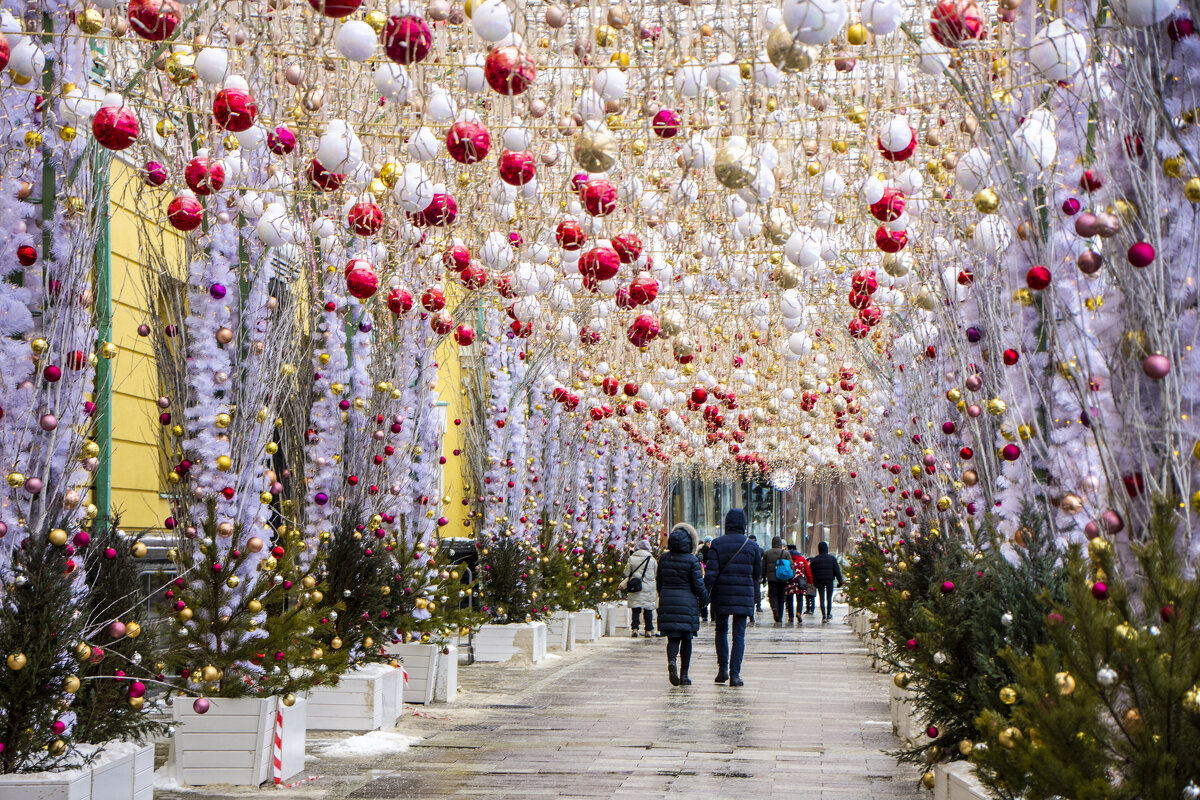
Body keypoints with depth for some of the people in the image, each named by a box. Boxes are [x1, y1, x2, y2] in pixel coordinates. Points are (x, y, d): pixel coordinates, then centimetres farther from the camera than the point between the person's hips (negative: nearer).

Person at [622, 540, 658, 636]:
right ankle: (649, 630, 10)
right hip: (649, 588, 0)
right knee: (648, 610, 8)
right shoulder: (651, 559, -1)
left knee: (636, 610, 4)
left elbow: (627, 573, 2)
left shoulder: (631, 559, -2)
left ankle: (635, 628, -6)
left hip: (635, 588, 0)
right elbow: (656, 574, 9)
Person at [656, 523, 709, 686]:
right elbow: (698, 585, -8)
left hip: (667, 602, 3)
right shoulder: (692, 560, -9)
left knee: (673, 638, 5)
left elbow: (659, 583, 10)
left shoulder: (664, 559, 3)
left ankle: (671, 660, -26)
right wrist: (704, 600, 8)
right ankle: (684, 675, 10)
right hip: (687, 603, -3)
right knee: (686, 639, 9)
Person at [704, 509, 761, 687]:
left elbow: (711, 573, -10)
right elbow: (757, 573, 11)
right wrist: (756, 595, 26)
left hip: (721, 594, 0)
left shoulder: (717, 544, -4)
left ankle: (723, 668, 9)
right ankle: (734, 674, -3)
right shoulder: (752, 545, 2)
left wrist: (705, 593, -5)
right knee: (739, 634, 3)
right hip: (744, 595, 0)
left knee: (721, 630, 17)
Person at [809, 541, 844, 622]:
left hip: (819, 581, 0)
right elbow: (837, 570, -2)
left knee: (822, 599, 2)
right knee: (829, 598, 11)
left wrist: (814, 582, 13)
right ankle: (828, 614, 16)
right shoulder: (832, 558, 0)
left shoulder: (814, 559, 3)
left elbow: (812, 572, 5)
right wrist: (840, 581, 0)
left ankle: (824, 616, -6)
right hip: (829, 580, 0)